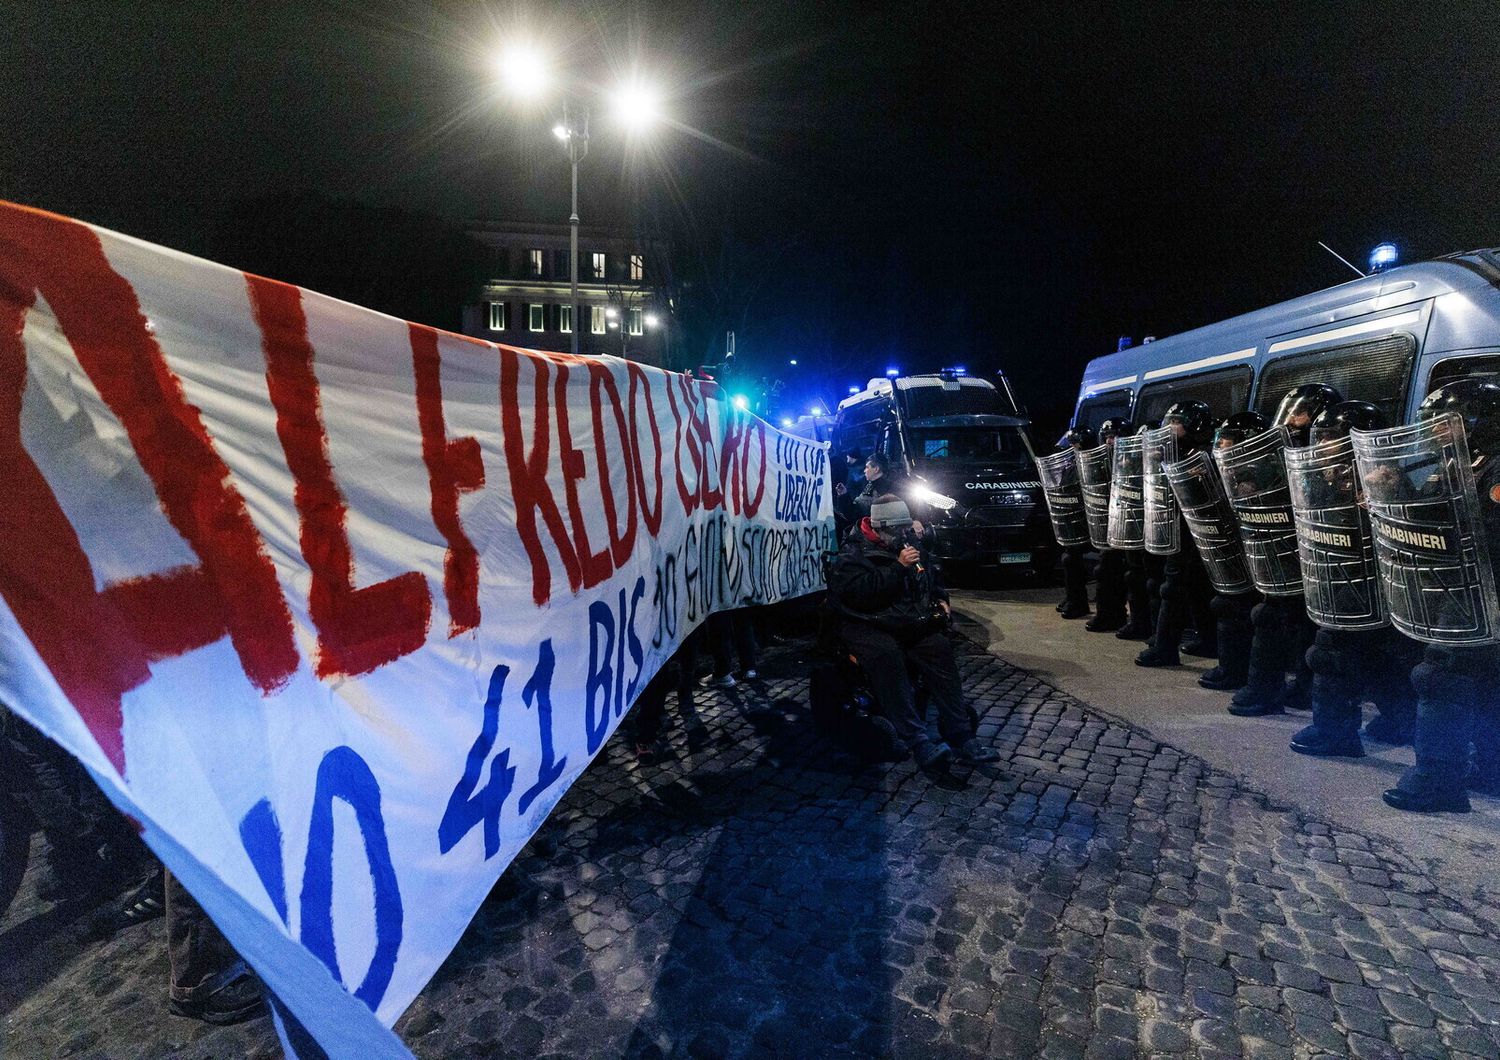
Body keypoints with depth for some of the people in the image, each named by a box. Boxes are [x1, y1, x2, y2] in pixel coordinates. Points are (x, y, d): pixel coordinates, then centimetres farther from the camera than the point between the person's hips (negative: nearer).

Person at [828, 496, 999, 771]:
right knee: (887, 656, -35)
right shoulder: (853, 555, -3)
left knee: (939, 648, -22)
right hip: (869, 627, -6)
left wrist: (940, 599, 15)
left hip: (910, 624, 6)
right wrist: (898, 567, -19)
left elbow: (930, 581, 35)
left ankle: (961, 736, -23)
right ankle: (918, 742, -37)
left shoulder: (908, 546, 20)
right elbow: (862, 592, -21)